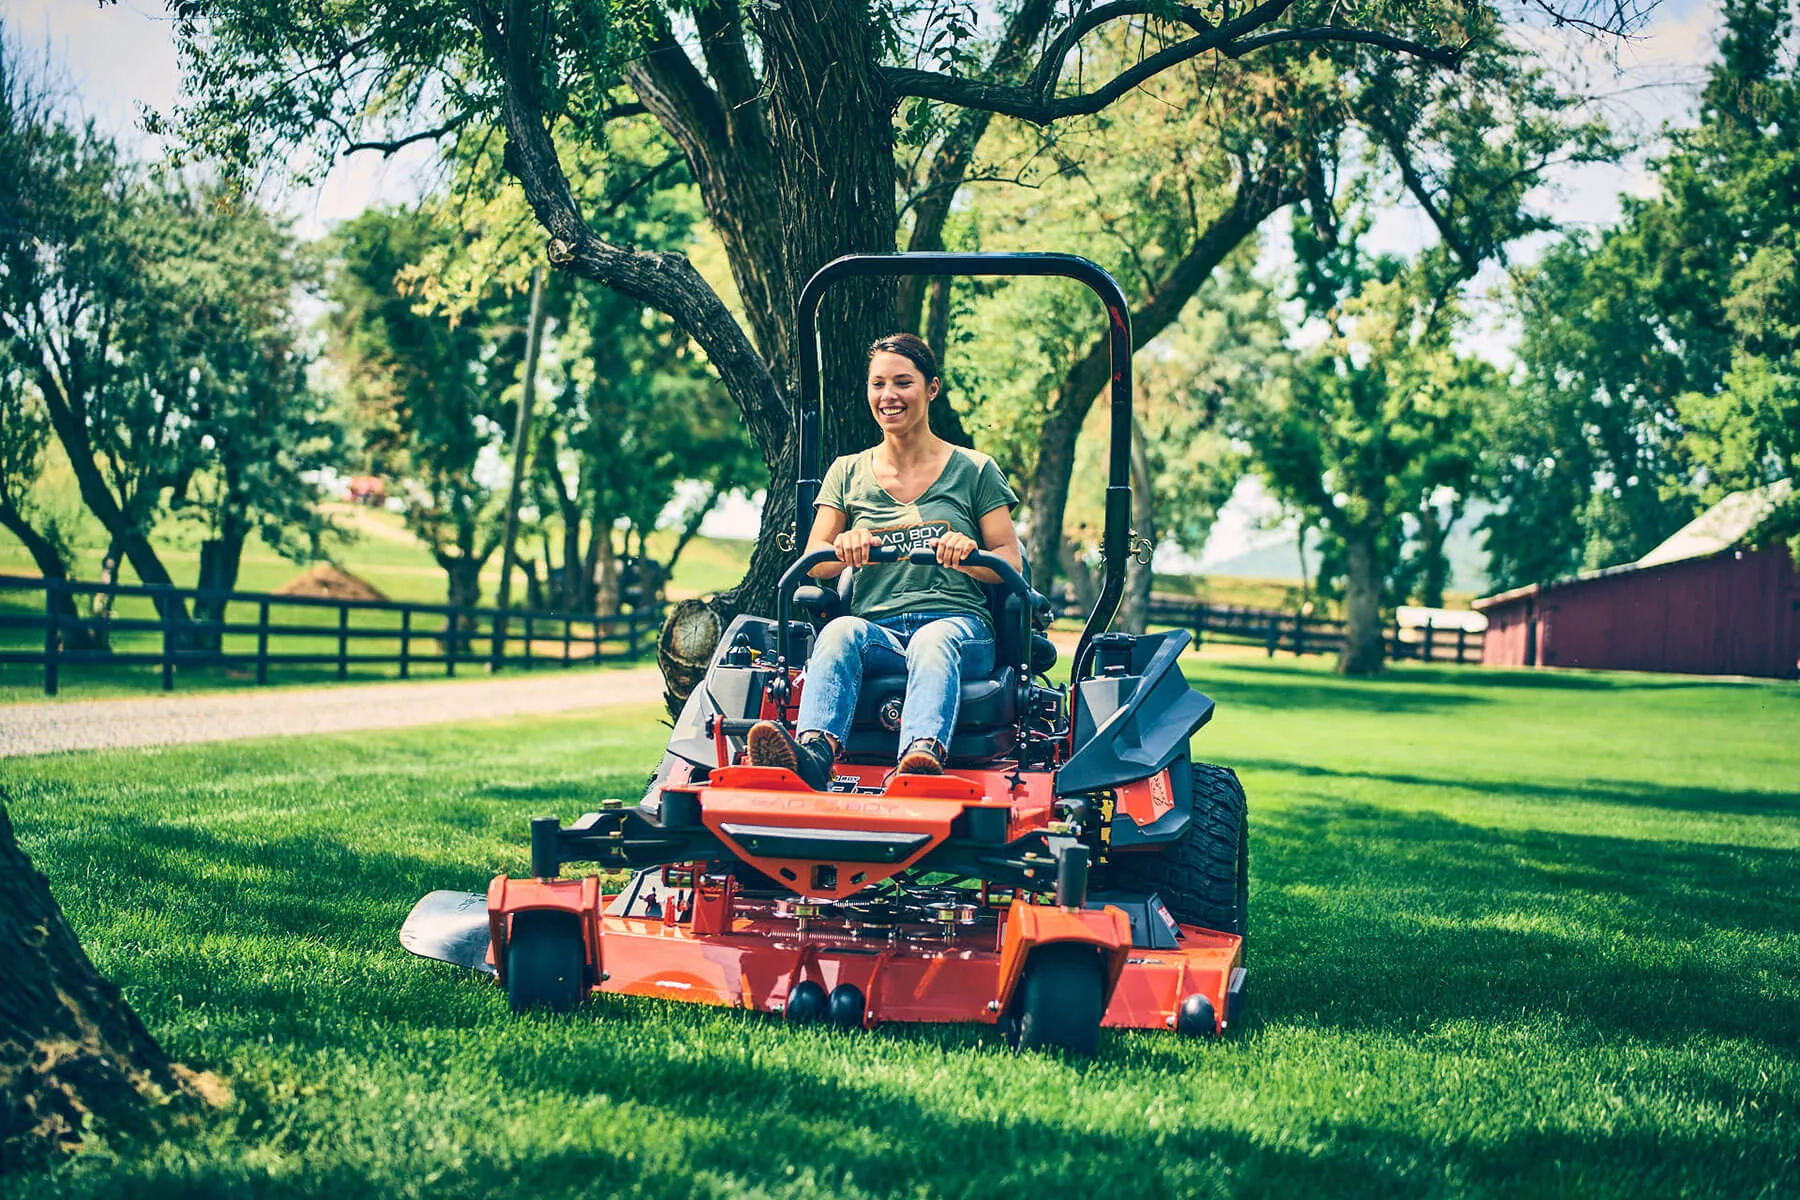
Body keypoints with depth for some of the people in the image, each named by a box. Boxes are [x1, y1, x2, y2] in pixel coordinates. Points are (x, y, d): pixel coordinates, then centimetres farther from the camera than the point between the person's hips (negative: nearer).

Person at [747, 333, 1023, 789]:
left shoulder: (973, 470, 14)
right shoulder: (848, 473, 19)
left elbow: (1010, 563, 8)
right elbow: (813, 563, 9)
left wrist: (968, 555, -16)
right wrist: (845, 549, -16)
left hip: (956, 622, -1)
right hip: (877, 629, 2)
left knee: (933, 642, -39)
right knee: (840, 631, -35)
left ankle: (924, 756, -68)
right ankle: (815, 751, -62)